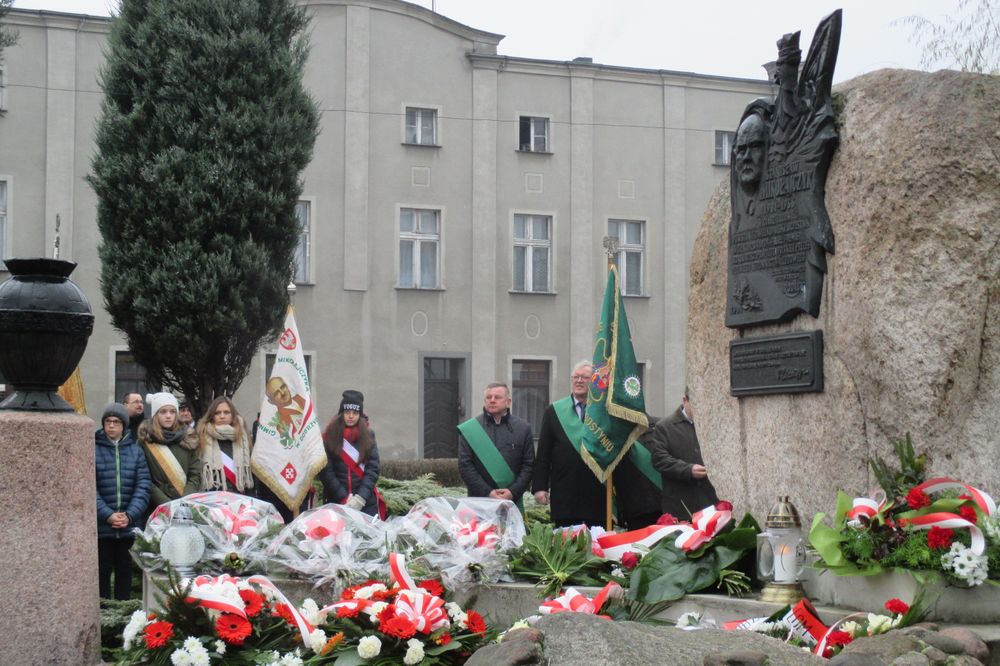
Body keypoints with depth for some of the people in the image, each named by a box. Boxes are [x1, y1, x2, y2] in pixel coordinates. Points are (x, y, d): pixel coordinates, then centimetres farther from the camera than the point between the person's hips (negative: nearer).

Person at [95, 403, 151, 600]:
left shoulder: (135, 451, 6)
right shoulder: (93, 450, -2)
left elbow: (143, 486, 1)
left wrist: (130, 515, -12)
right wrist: (107, 515, -17)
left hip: (130, 526, 2)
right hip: (101, 526, -2)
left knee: (125, 571, 10)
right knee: (103, 571, 4)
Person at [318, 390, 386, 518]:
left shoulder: (368, 436, 8)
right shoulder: (329, 437, 3)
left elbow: (372, 469, 1)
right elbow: (326, 471, -2)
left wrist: (361, 497, -12)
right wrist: (344, 498, -11)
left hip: (366, 501, 1)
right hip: (337, 501, -1)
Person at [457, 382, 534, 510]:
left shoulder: (522, 428, 9)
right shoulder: (469, 429, 5)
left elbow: (528, 465, 6)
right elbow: (465, 466, 0)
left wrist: (513, 492, -8)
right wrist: (487, 492, -10)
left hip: (513, 500, 1)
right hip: (478, 501, -1)